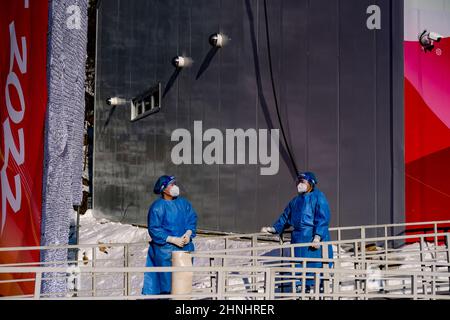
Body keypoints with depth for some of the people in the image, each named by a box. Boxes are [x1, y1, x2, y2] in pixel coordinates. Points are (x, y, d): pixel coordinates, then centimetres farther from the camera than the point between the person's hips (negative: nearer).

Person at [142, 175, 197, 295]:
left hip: (185, 248, 5)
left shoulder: (183, 203, 8)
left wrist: (188, 234, -11)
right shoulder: (157, 207, -9)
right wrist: (173, 240, -16)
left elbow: (192, 219, 9)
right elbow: (154, 229, -12)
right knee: (167, 279, -6)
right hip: (165, 250, -5)